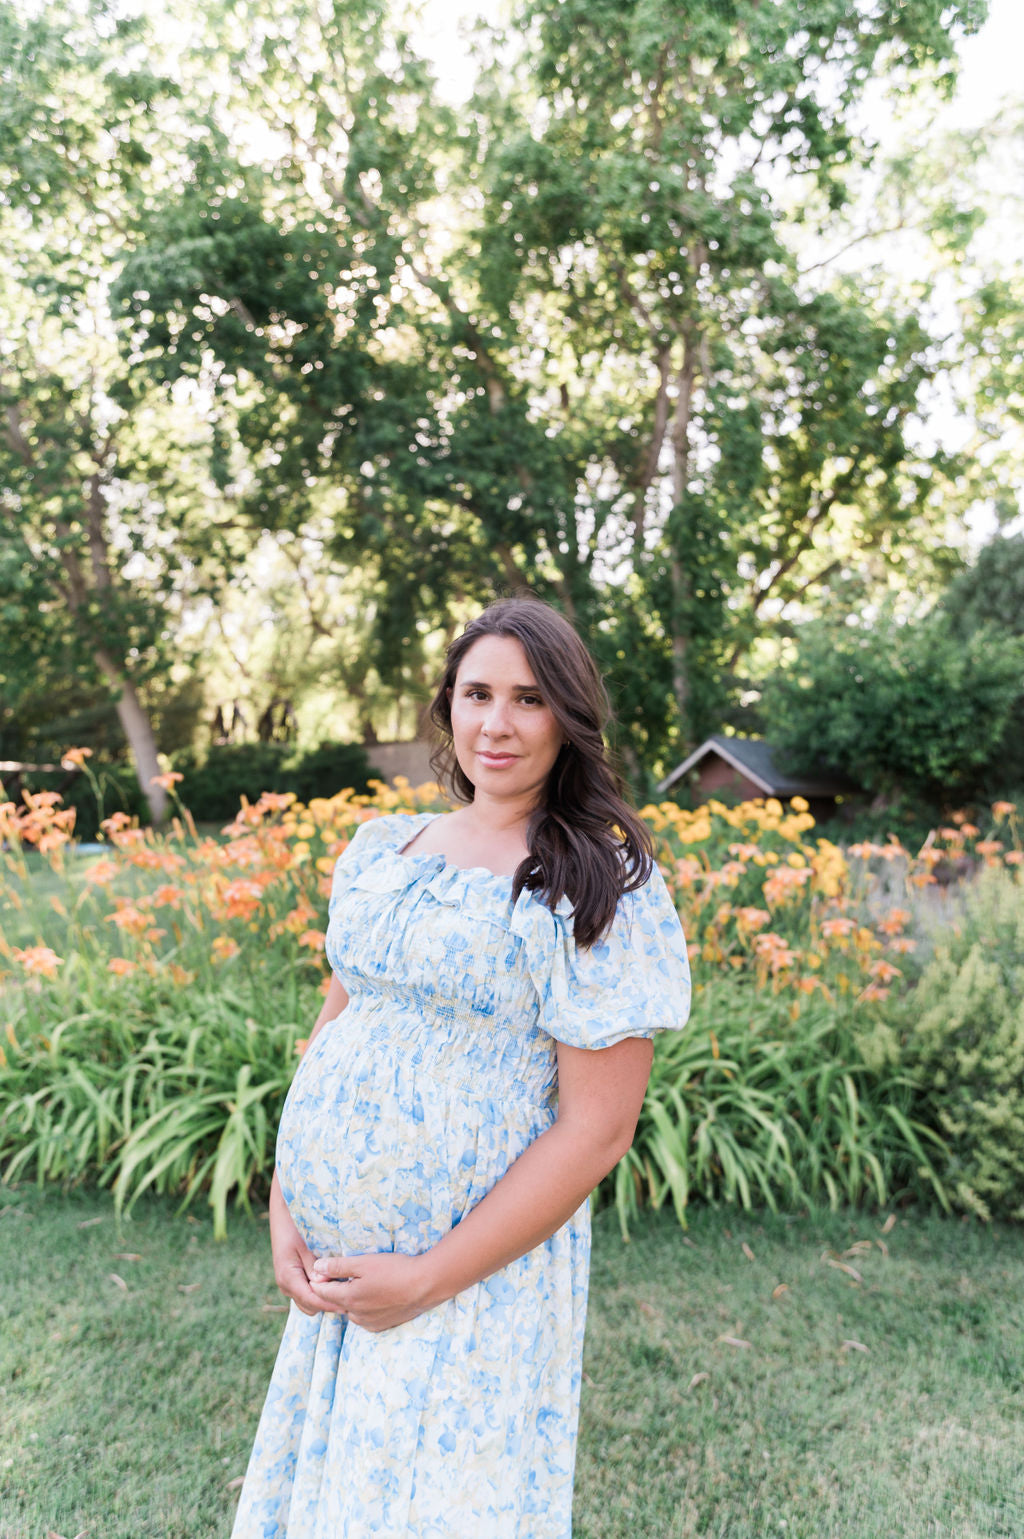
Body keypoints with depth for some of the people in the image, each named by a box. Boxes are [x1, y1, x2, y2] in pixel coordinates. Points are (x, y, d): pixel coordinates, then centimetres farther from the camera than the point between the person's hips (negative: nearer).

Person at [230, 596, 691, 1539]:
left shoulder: (601, 888, -15)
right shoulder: (380, 850, 3)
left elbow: (598, 1128, -17)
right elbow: (335, 1028, 10)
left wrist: (426, 1280, -15)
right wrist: (285, 1212, 0)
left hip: (481, 1272, -5)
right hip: (331, 1265, 6)